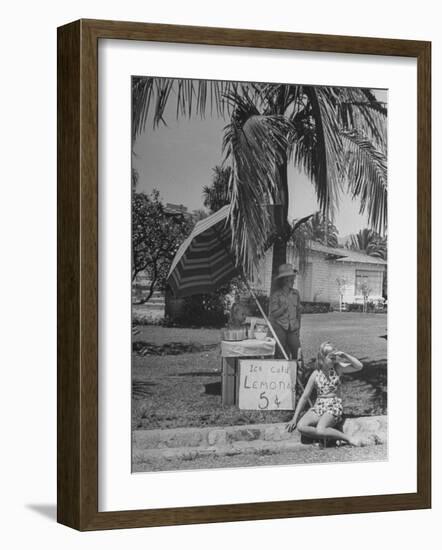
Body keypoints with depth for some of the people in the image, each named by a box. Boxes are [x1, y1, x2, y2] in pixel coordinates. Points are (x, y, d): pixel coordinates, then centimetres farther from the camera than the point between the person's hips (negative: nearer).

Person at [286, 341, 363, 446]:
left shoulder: (337, 368, 0)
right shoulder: (316, 374, 2)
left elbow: (359, 366, -9)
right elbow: (304, 397, 5)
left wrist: (345, 355, -19)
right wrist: (295, 418, 2)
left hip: (334, 407, -3)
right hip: (318, 406, 3)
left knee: (320, 430, -32)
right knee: (301, 426, -26)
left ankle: (348, 438, -16)